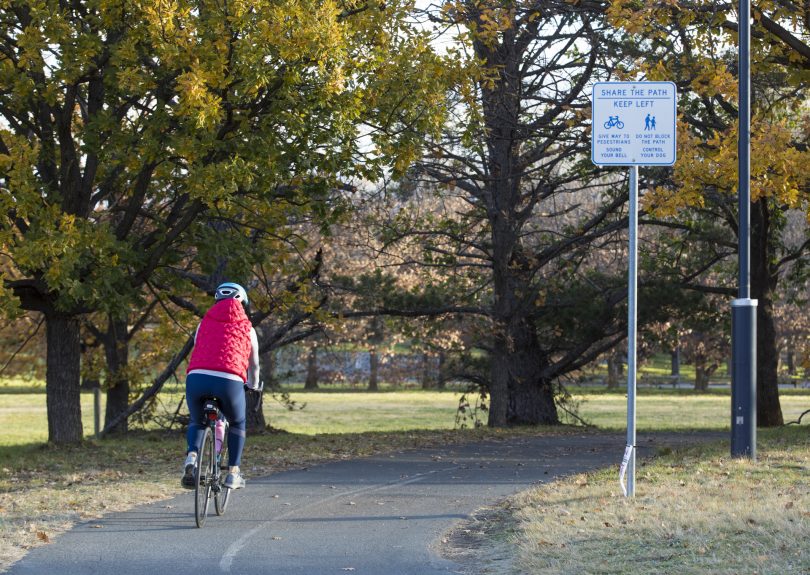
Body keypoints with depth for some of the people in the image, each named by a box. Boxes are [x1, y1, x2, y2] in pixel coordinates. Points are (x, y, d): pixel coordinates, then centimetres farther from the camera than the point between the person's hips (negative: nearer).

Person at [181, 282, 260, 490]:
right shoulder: (247, 328, 21)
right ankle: (233, 473, 22)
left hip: (196, 378, 1)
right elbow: (254, 364, 32)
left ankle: (191, 456, 0)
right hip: (229, 381, -1)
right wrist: (254, 385, 53)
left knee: (197, 421, 27)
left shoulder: (205, 323, 24)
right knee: (237, 424, 27)